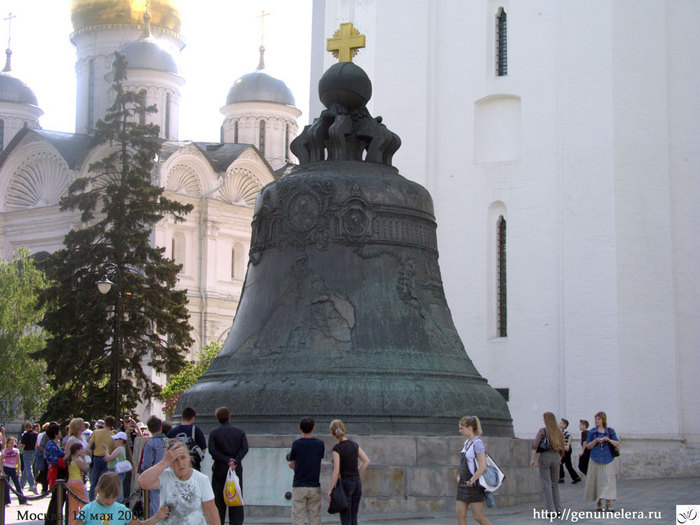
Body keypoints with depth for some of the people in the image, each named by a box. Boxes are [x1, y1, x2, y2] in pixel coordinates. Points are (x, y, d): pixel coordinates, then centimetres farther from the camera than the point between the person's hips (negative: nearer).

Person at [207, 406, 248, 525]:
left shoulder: (214, 432, 2)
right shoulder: (239, 431, 5)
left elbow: (212, 450, -10)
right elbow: (245, 448, -7)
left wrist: (227, 460, -12)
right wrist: (235, 461, -13)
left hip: (219, 469, -1)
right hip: (237, 469, 1)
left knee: (218, 500, 5)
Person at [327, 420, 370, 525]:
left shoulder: (337, 448, -13)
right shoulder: (354, 444, 5)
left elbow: (336, 471, -17)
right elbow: (367, 461, 6)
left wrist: (330, 491, -12)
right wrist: (357, 475, 12)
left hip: (344, 483, -6)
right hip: (357, 483, 6)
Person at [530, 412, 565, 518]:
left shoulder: (543, 431, -5)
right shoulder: (559, 432, 8)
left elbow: (535, 444, -14)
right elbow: (562, 449, 11)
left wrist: (532, 459, -11)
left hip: (545, 457, -4)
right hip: (556, 457, 4)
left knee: (546, 484, -1)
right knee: (555, 484, 14)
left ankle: (551, 510, -6)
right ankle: (558, 509, 11)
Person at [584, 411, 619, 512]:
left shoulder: (610, 431, 6)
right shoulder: (592, 432, 6)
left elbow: (617, 444, 6)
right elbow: (588, 446, 5)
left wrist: (609, 440, -11)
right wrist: (595, 441, -12)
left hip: (608, 459, -1)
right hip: (595, 460, 1)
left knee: (608, 480, -8)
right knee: (597, 481, 1)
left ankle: (608, 504, -10)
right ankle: (599, 503, 12)